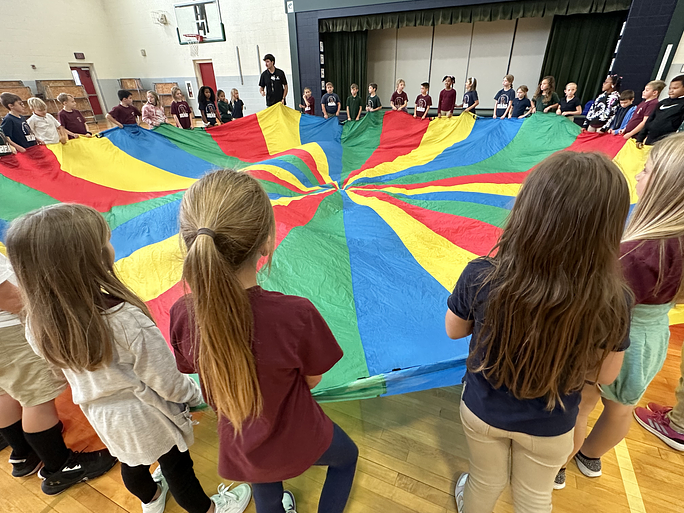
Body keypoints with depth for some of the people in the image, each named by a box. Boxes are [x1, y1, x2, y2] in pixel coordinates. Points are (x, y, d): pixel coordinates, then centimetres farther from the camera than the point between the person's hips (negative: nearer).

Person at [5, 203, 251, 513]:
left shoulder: (38, 326, -20)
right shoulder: (126, 320, -38)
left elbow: (78, 376, -3)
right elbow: (167, 382, -26)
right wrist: (193, 394, -6)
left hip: (102, 418, 5)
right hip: (150, 419, -5)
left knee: (131, 463, 31)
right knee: (176, 465, 20)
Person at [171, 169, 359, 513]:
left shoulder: (183, 315, -26)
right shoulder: (296, 315, -38)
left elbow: (197, 371, -6)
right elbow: (312, 379, -17)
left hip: (239, 450, 4)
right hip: (298, 441, -3)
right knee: (346, 456, 33)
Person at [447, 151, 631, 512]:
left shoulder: (480, 278, -34)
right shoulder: (612, 302, -29)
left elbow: (454, 330, -13)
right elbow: (605, 375, -11)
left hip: (482, 411, -1)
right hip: (549, 428, 1)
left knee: (486, 481, 31)